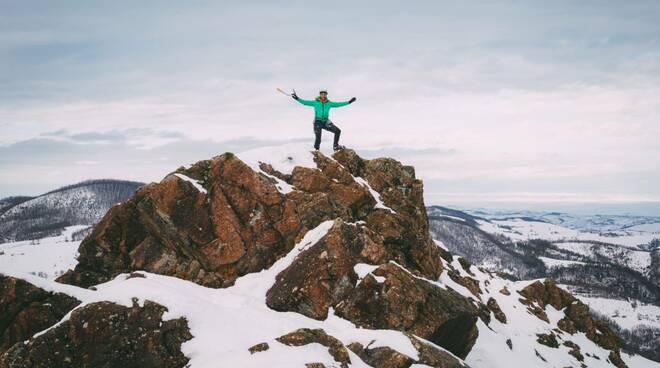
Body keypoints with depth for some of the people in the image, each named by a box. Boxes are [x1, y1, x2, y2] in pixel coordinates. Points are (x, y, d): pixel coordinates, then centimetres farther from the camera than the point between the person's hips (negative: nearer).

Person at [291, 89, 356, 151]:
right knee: (318, 137, -18)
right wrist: (297, 98, -16)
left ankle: (335, 146, 6)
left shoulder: (329, 103, 6)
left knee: (338, 131, -7)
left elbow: (338, 104, 9)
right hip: (318, 122, -3)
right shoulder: (315, 102, -1)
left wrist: (349, 102, 6)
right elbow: (305, 102, -4)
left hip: (326, 122, 4)